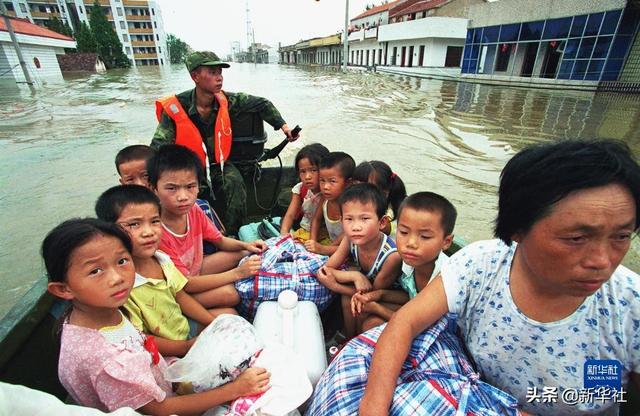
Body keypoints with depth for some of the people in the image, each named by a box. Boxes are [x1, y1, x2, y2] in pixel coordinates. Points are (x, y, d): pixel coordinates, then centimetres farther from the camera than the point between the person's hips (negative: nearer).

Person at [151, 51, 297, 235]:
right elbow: (158, 148, -20)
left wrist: (282, 125, -2)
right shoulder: (175, 108, -17)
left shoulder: (227, 101, -8)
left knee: (235, 183, -27)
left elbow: (262, 104, 5)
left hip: (219, 164, 2)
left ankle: (232, 236, -12)